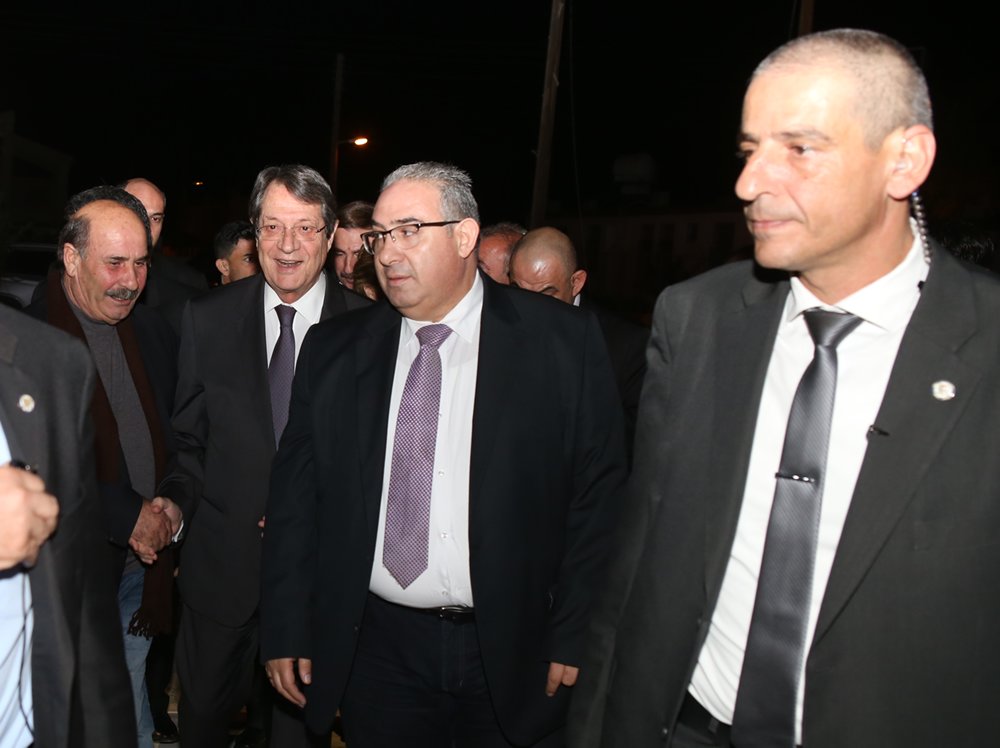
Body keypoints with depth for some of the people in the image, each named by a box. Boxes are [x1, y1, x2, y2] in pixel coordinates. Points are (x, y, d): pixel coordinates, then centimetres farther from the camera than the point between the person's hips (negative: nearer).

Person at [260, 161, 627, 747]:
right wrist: (287, 631, 3)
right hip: (377, 650, 2)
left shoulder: (565, 342, -6)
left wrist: (575, 635, -7)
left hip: (512, 655, -1)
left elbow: (600, 495, -6)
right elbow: (296, 493, 4)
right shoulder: (334, 351, 3)